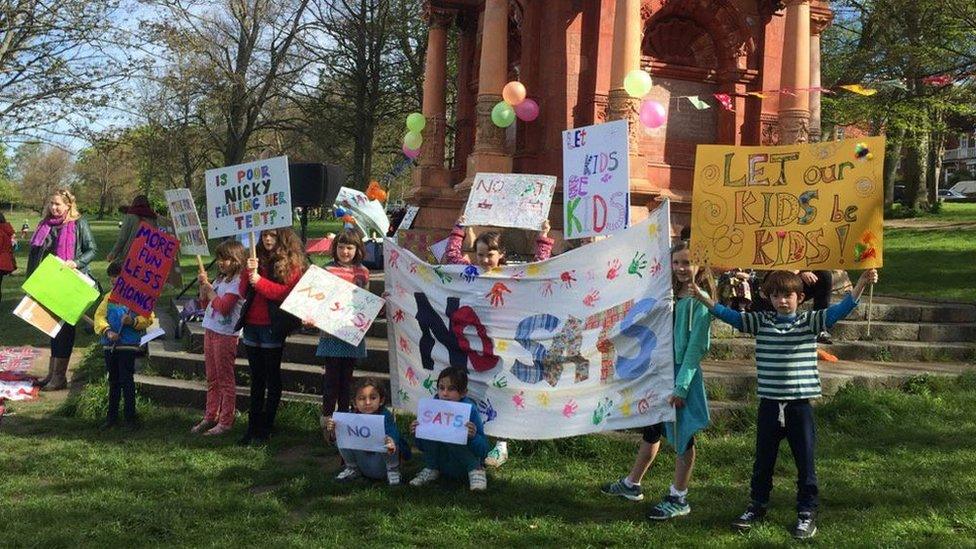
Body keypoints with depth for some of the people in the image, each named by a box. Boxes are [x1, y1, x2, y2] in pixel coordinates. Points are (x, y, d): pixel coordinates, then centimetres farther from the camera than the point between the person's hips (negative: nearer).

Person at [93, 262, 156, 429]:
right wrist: (108, 331, -12)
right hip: (110, 344, 5)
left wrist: (133, 321, -23)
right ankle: (112, 415, 21)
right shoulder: (109, 297, 12)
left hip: (128, 345, -5)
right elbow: (99, 316, 4)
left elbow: (149, 318, -6)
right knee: (113, 381, 14)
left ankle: (130, 416, 2)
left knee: (126, 379, -6)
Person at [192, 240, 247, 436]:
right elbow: (204, 301, 19)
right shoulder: (220, 279, 12)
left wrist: (209, 290, -11)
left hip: (226, 334, -9)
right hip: (211, 330, 9)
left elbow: (223, 307, -22)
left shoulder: (237, 281, -14)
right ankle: (210, 417, 23)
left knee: (225, 379, -1)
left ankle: (226, 421, 4)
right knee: (212, 378, 15)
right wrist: (203, 285, 2)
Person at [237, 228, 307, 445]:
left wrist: (258, 279, -22)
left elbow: (286, 292, -17)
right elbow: (244, 292, 6)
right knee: (256, 378, 11)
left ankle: (265, 428, 9)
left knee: (272, 378, 3)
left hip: (272, 327, -5)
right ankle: (252, 426, 16)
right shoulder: (257, 259, 10)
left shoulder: (291, 264, -4)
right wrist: (249, 272, -11)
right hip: (251, 325, 5)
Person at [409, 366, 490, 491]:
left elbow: (483, 451, -18)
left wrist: (473, 437, -38)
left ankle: (476, 471, -10)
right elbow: (423, 447, 2)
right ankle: (431, 470, 0)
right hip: (442, 465, 4)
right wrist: (417, 433, -19)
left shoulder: (469, 410, -18)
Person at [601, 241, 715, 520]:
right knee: (651, 429, 19)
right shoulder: (672, 295, 9)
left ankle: (678, 499, 15)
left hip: (683, 373, -8)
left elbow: (696, 346, -18)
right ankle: (631, 485, 33)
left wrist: (681, 386, -21)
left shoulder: (700, 301, -14)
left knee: (682, 435, 3)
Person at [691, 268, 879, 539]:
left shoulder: (810, 321, -2)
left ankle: (807, 512, 18)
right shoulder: (761, 321, 3)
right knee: (763, 460, 15)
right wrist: (704, 298, -15)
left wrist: (861, 283, -26)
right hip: (769, 404, 2)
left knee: (805, 461, 6)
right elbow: (731, 316, -2)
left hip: (800, 405, -2)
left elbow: (839, 310, -12)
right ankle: (757, 506, 30)